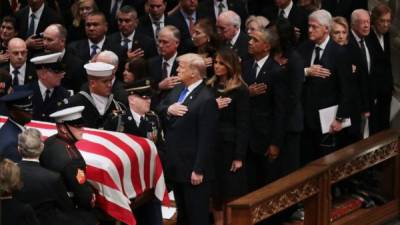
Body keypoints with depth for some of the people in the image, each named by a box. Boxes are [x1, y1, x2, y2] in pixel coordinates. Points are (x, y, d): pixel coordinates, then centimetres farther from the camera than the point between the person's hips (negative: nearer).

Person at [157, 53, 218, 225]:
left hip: (192, 167, -9)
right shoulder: (178, 89, 7)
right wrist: (168, 110, -10)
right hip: (175, 163, 9)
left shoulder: (206, 99, -21)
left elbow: (206, 139, -21)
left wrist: (199, 170, -21)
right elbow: (159, 108, 14)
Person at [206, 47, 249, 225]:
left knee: (230, 190, 2)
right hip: (211, 143, 5)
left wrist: (239, 156, -14)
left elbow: (243, 125, -10)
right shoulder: (210, 86, 6)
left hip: (229, 145, -5)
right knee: (215, 189, 10)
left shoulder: (240, 90, -8)